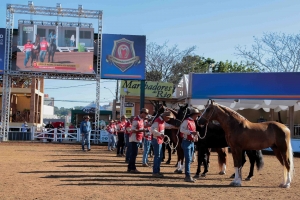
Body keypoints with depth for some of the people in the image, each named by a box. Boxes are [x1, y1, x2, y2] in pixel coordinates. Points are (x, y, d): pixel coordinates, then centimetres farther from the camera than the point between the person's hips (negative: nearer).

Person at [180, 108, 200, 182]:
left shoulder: (193, 122, 14)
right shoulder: (186, 121, -12)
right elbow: (181, 129, -25)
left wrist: (195, 134, 8)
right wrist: (191, 132, -30)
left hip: (192, 142, 9)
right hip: (186, 142, -9)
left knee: (189, 159, 11)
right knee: (188, 159, -9)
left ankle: (187, 176, 18)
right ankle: (188, 176, -7)